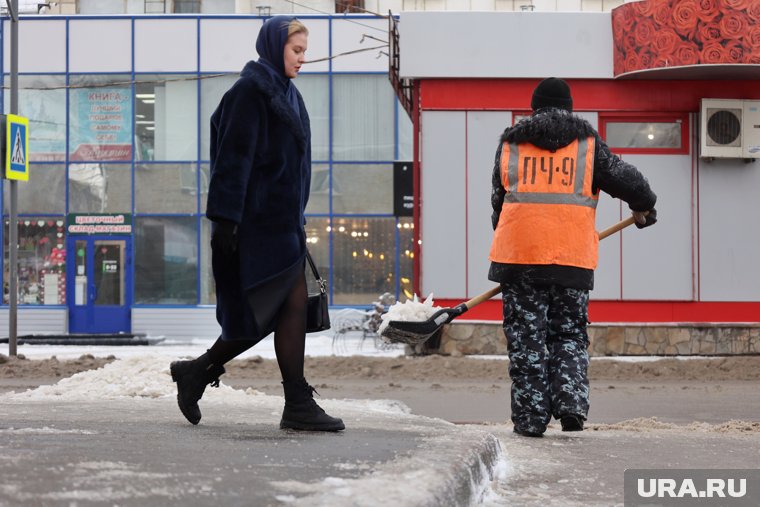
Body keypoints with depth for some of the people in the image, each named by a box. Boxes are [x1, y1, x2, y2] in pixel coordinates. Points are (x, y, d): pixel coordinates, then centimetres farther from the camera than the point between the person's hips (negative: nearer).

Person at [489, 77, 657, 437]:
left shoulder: (510, 143, 13)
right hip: (572, 255, 0)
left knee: (525, 336, 5)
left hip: (518, 250, 0)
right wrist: (644, 207, 31)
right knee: (569, 333, 13)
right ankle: (571, 404, -4)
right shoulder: (586, 141, 10)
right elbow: (626, 178, 10)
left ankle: (530, 417, 3)